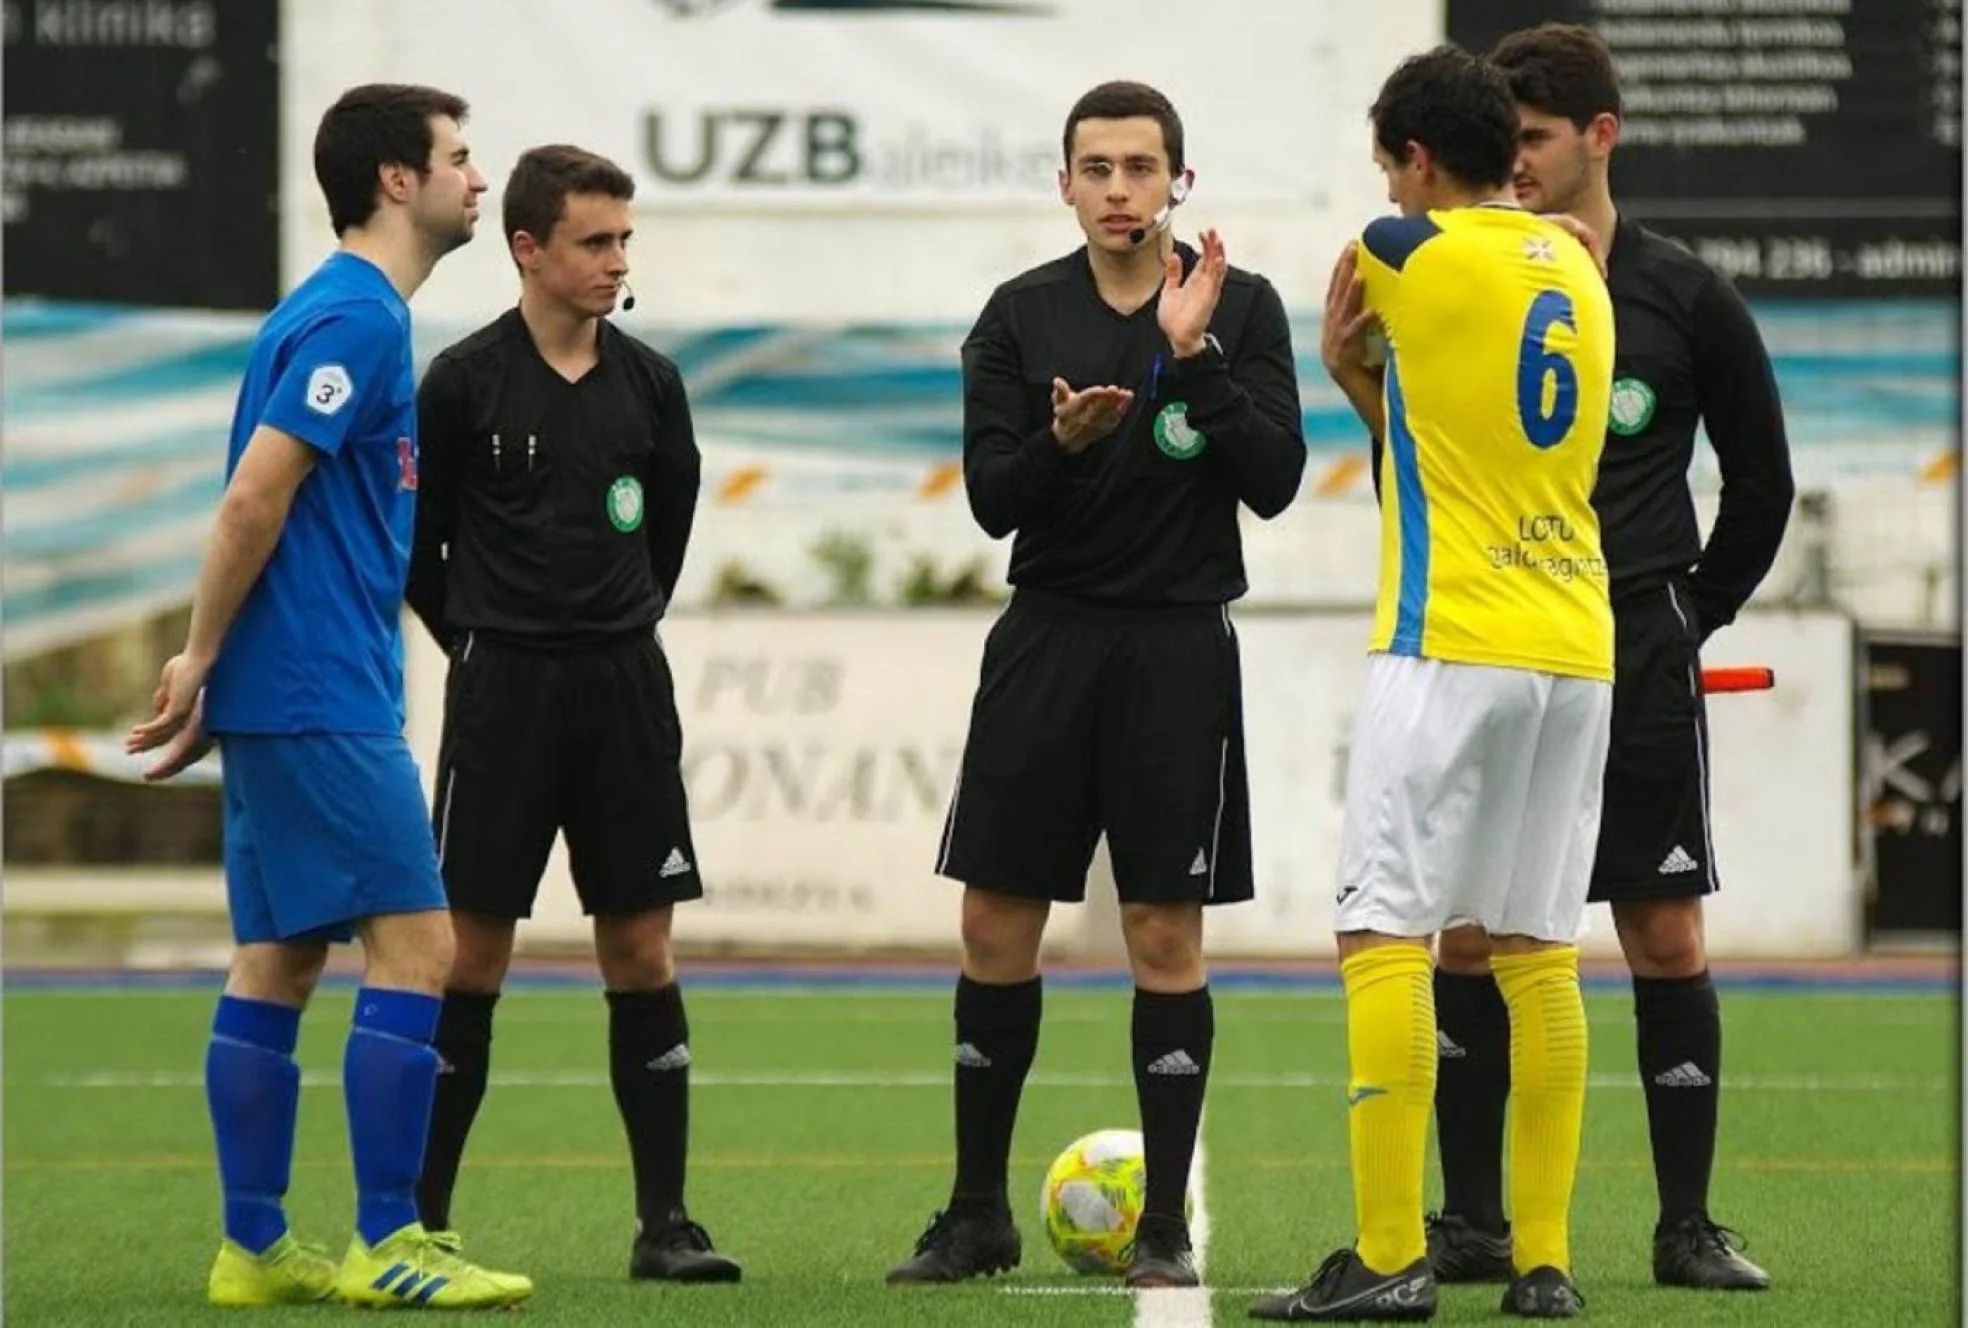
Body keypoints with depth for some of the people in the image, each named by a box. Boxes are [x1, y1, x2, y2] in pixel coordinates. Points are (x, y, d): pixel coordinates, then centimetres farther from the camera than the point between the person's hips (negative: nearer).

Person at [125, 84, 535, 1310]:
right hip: (322, 701, -10)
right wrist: (201, 661, -13)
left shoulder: (353, 313, 18)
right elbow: (256, 499, -18)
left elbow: (267, 508, 21)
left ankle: (255, 1249, 11)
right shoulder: (356, 317, -13)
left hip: (290, 700, 10)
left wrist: (210, 668, 18)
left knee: (278, 963, 9)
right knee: (415, 943, -9)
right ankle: (386, 1246, -9)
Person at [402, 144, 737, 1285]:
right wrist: (486, 644, 5)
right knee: (474, 951, -2)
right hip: (504, 687, -3)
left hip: (625, 683, 3)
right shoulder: (465, 381, -6)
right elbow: (415, 540, 2)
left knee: (642, 950, 2)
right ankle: (424, 1220, 5)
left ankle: (665, 1222, 5)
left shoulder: (650, 383, 5)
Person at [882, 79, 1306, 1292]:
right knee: (997, 924, 3)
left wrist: (1196, 357, -19)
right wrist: (1062, 441, -21)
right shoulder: (1022, 317, 3)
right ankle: (979, 1213, 13)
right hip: (1049, 636, 2)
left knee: (1167, 934, -1)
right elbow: (992, 498, -1)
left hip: (1179, 647, -2)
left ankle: (1167, 1225, 6)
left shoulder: (1241, 308, -2)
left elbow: (1275, 480, -10)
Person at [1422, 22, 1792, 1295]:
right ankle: (1475, 1224, 7)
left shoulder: (1684, 296, 0)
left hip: (1636, 664, -1)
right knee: (1469, 938, 0)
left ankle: (1689, 1227, 4)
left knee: (1668, 937, -2)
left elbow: (1763, 480, 8)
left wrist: (1696, 612, 7)